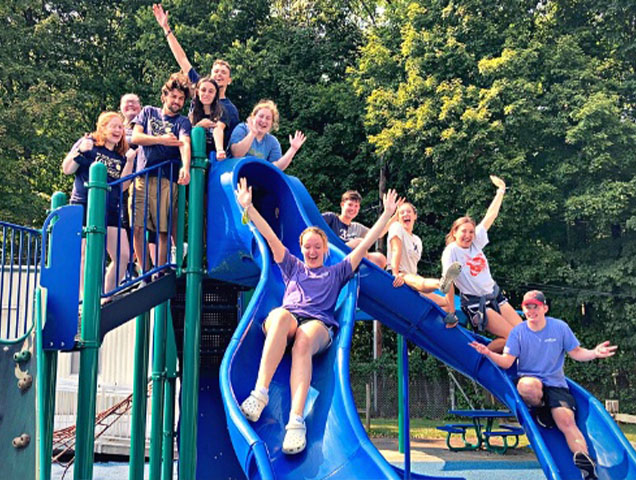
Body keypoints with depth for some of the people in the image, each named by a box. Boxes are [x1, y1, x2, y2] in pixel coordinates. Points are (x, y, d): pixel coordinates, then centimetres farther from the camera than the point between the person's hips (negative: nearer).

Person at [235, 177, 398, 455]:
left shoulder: (336, 273, 31)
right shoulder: (292, 267, 33)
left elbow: (365, 244, 26)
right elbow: (270, 237, 26)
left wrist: (387, 214, 21)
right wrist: (248, 207, 19)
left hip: (320, 325, -1)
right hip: (284, 323, 1)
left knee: (303, 340, -39)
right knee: (280, 315, -38)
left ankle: (297, 420, -55)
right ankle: (260, 392, -48)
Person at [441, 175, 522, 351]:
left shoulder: (476, 242, 4)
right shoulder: (451, 251, -13)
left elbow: (491, 215, 10)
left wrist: (501, 190, 13)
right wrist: (451, 311, -25)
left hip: (495, 296, 7)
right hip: (476, 304, -7)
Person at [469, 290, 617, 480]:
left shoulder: (560, 327, 1)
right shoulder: (518, 332, -1)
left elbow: (576, 353, 7)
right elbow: (506, 362, -6)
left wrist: (594, 353, -14)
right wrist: (489, 354, -27)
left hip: (555, 383, 1)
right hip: (528, 378, -1)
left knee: (566, 420, -23)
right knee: (529, 385, -39)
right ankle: (540, 411, -4)